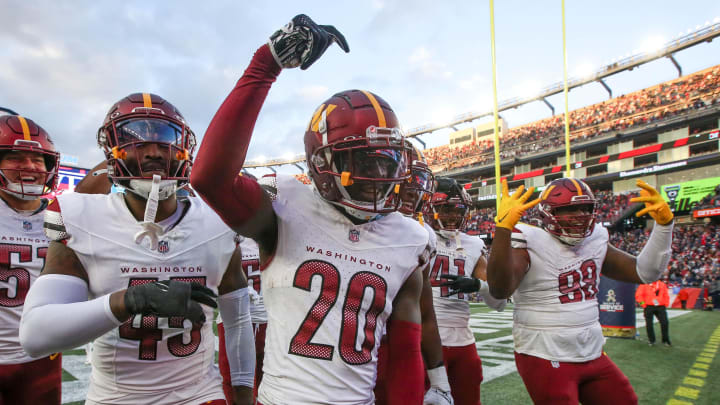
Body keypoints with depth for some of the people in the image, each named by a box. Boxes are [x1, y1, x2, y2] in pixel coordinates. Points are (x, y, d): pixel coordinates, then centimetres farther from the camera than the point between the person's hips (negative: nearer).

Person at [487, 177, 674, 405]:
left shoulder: (594, 242, 7)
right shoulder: (530, 244, -16)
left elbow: (644, 272, 12)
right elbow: (500, 290, -33)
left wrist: (664, 223, 3)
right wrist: (503, 226, -42)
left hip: (593, 356, 8)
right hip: (546, 360, -7)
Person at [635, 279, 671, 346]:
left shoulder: (662, 284, 12)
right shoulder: (644, 284, 0)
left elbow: (666, 295, 18)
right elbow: (638, 295, -2)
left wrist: (666, 304, 8)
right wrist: (643, 304, -7)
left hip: (661, 307, 3)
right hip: (649, 307, -3)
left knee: (665, 323, -4)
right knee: (649, 324, 2)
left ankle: (666, 340, 12)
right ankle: (651, 340, 15)